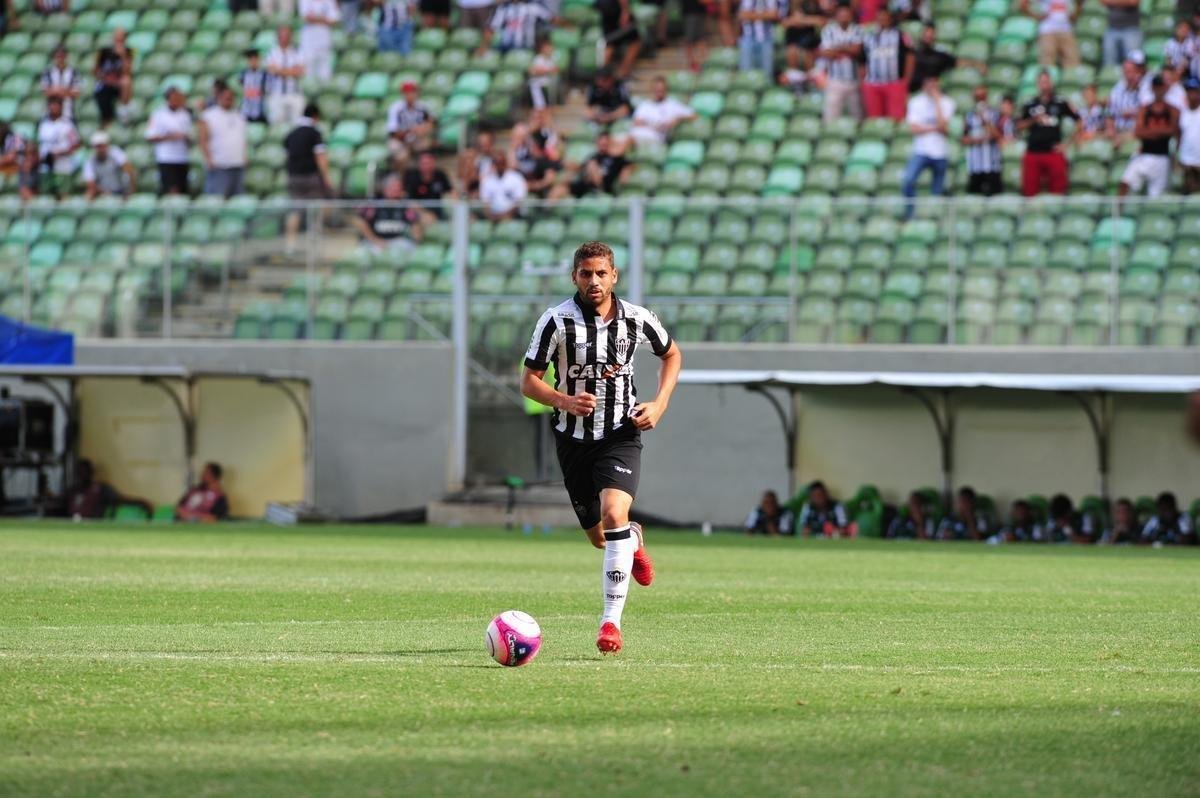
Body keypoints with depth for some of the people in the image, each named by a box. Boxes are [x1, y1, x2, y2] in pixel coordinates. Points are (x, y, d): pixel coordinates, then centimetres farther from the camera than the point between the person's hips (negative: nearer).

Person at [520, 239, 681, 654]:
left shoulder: (637, 320, -5)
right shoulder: (556, 321, -10)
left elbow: (672, 355, 15)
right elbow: (529, 381, -6)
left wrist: (659, 403, 0)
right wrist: (565, 401, -25)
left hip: (620, 436, -1)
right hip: (573, 438, 1)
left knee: (614, 514, -26)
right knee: (599, 537, 12)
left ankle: (612, 621, -22)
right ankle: (633, 541, 52)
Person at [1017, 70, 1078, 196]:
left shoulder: (1060, 103, 3)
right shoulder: (1030, 105, 9)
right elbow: (1019, 126, 11)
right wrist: (1033, 120, -7)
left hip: (1053, 151, -2)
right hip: (1033, 152, 2)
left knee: (1058, 191, -5)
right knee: (1029, 191, -2)